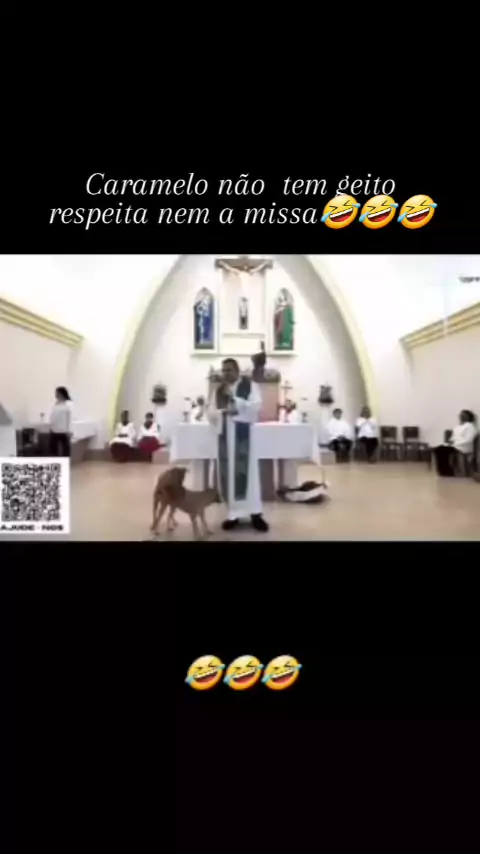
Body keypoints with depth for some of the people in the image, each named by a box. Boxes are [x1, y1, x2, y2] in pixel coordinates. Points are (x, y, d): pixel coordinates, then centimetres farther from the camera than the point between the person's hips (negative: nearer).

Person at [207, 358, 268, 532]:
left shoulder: (250, 386, 3)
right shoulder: (218, 390, 14)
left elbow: (256, 407, -11)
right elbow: (210, 412, 7)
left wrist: (233, 398, -17)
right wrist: (223, 411, -14)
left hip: (245, 435, -4)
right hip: (225, 436, 4)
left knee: (248, 472, -6)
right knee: (228, 474, 2)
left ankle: (255, 513, -1)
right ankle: (233, 514, 9)